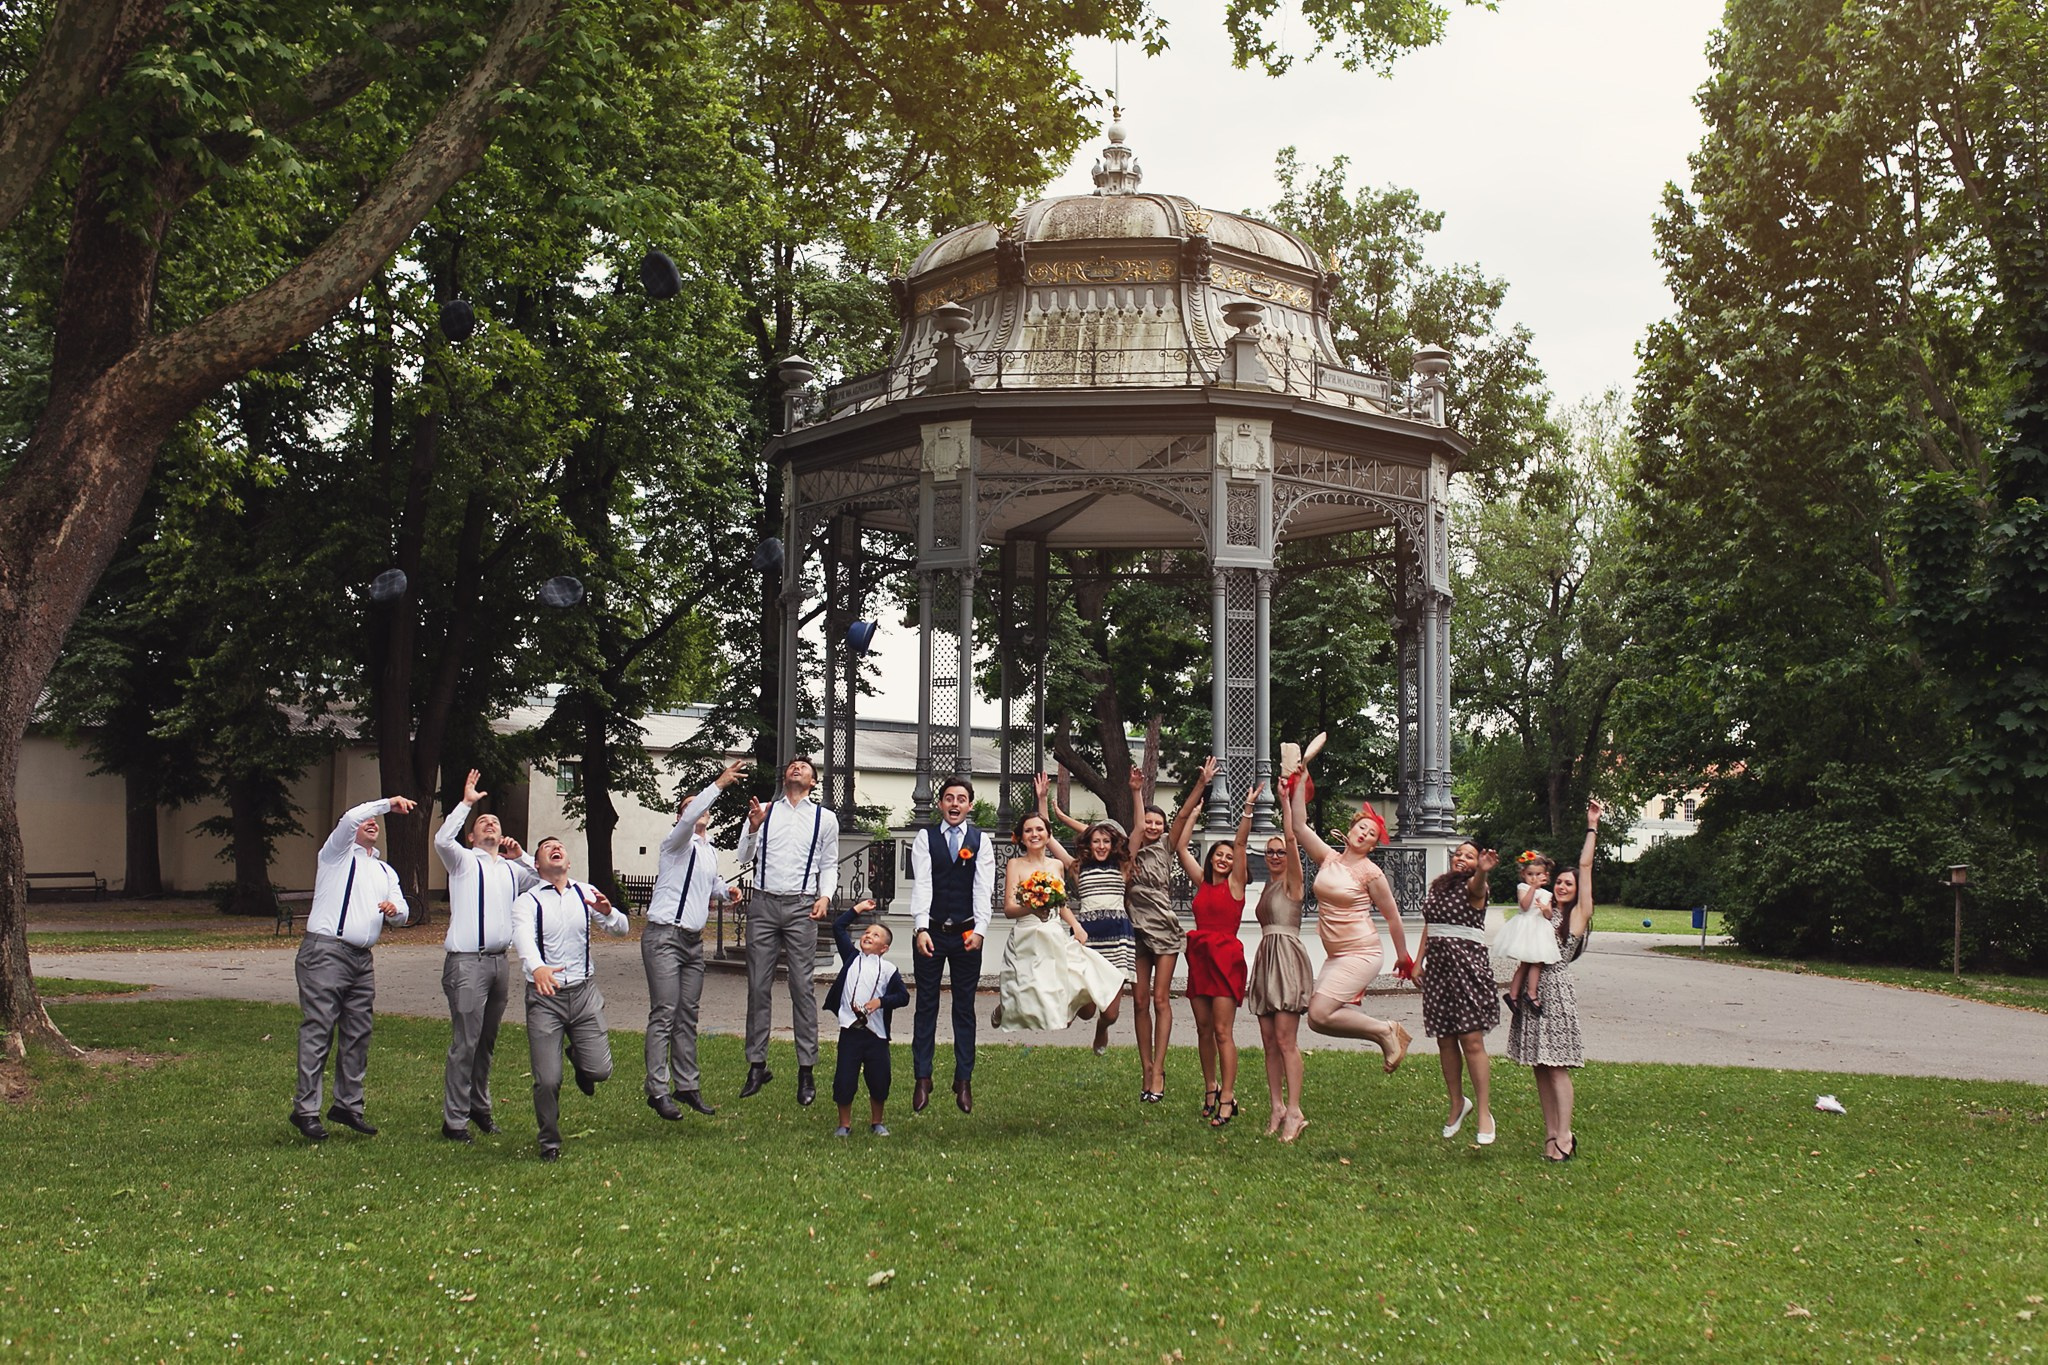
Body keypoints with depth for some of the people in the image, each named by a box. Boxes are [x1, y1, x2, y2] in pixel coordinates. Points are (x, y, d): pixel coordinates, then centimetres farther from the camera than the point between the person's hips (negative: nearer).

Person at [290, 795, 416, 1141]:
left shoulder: (385, 871, 25)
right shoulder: (338, 853, 6)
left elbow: (403, 911, 17)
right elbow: (349, 819, -14)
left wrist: (395, 909, -6)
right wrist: (388, 803, -15)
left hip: (362, 958, 7)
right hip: (325, 953, -7)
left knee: (358, 1034, 6)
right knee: (318, 1032, -9)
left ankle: (348, 1105, 14)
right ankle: (305, 1110, -8)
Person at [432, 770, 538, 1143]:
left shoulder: (511, 869, 20)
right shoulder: (463, 860, 5)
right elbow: (441, 840, -14)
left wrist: (521, 856, 7)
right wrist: (466, 803, -11)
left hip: (500, 962, 6)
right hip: (467, 962, -5)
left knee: (487, 1042, 13)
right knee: (465, 1042, -7)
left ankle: (479, 1106, 26)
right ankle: (454, 1120, -3)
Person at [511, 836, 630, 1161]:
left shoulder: (586, 893, 8)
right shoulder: (527, 902, -3)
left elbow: (621, 928, 4)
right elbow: (523, 938, -22)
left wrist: (608, 912, -20)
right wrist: (537, 968, -43)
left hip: (584, 991, 3)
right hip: (544, 994, -2)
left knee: (600, 1070, -3)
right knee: (548, 1080, -6)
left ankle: (578, 1058, 36)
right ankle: (550, 1142, 21)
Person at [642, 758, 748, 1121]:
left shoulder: (710, 851, 18)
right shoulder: (678, 843, -5)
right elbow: (689, 819, -26)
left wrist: (726, 890, 13)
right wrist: (719, 784, -32)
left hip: (694, 941, 7)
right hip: (664, 937, -7)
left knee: (688, 1016, 9)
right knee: (664, 1014, -9)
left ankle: (686, 1086, 15)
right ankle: (658, 1090, -7)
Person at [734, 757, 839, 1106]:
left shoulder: (825, 818, 9)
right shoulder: (764, 812, 11)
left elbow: (829, 865, 12)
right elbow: (745, 856, 9)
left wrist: (825, 896, -4)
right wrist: (753, 828, -9)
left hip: (800, 907, -1)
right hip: (763, 903, 2)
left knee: (802, 987, -4)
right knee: (758, 986, 3)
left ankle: (806, 1071, -1)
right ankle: (757, 1065, 11)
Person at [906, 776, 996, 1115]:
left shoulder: (980, 841, 5)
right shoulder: (925, 838, 3)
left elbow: (984, 889, -2)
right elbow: (921, 885, -6)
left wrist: (979, 929, -15)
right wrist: (921, 928, -17)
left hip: (966, 933, 1)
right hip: (930, 932, -1)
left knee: (965, 1008, 6)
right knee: (926, 1006, 3)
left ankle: (964, 1082, 12)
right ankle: (922, 1080, 9)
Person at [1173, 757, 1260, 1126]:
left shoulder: (1234, 883, 0)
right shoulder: (1202, 883, 10)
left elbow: (1241, 843, -11)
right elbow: (1180, 846, 6)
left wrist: (1248, 808, -21)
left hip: (1226, 958, -5)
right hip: (1199, 957, 5)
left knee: (1223, 1031, -8)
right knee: (1204, 1029, 10)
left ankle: (1227, 1097, -7)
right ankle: (1211, 1089, 21)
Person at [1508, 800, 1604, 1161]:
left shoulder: (1578, 914, 1)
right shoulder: (1545, 911, 18)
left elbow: (1585, 866, -1)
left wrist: (1593, 825, 0)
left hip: (1556, 988, -6)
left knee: (1556, 1066, -10)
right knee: (1540, 1067, 6)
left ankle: (1564, 1137, -9)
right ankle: (1551, 1133, 10)